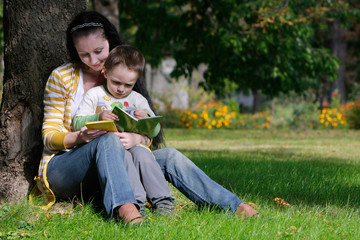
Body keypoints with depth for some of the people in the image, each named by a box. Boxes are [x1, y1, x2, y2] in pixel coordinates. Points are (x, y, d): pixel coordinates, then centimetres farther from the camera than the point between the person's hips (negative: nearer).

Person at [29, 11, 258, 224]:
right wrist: (79, 137, -26)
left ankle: (234, 206, -28)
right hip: (62, 166, -4)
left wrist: (136, 139, -21)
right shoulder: (62, 77, -1)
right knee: (108, 139, -36)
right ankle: (125, 209, -61)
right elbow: (49, 135, -4)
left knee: (169, 156, -18)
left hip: (107, 168, 4)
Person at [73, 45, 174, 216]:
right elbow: (77, 123, 4)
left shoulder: (138, 100, 21)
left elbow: (155, 131, 17)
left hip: (134, 145, 3)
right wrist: (98, 117, -14)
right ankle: (135, 202, -45)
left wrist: (147, 119, -6)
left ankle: (162, 201, -34)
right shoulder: (95, 95, 13)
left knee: (142, 155, -32)